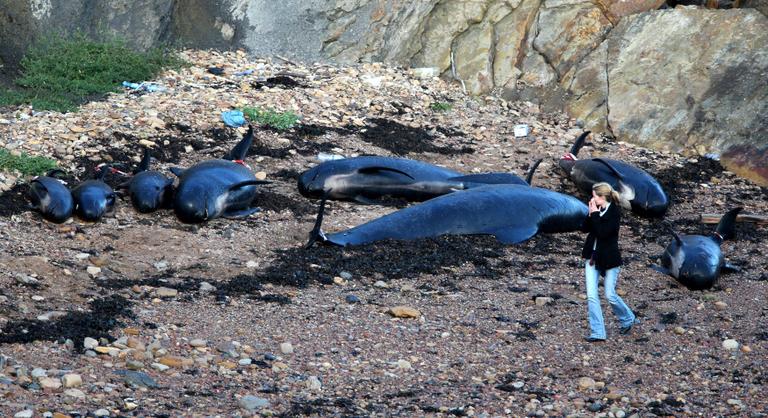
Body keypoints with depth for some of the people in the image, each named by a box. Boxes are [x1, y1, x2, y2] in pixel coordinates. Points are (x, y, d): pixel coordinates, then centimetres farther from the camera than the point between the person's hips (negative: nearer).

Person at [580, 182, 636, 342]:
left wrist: (595, 214, -19)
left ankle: (627, 320, 27)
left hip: (609, 259, -6)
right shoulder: (597, 209, 5)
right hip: (592, 257, 6)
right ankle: (597, 332, 3)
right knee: (591, 296, -1)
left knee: (610, 295, 0)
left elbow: (603, 232, -24)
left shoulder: (614, 212, -14)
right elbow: (585, 228, 2)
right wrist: (591, 214, -9)